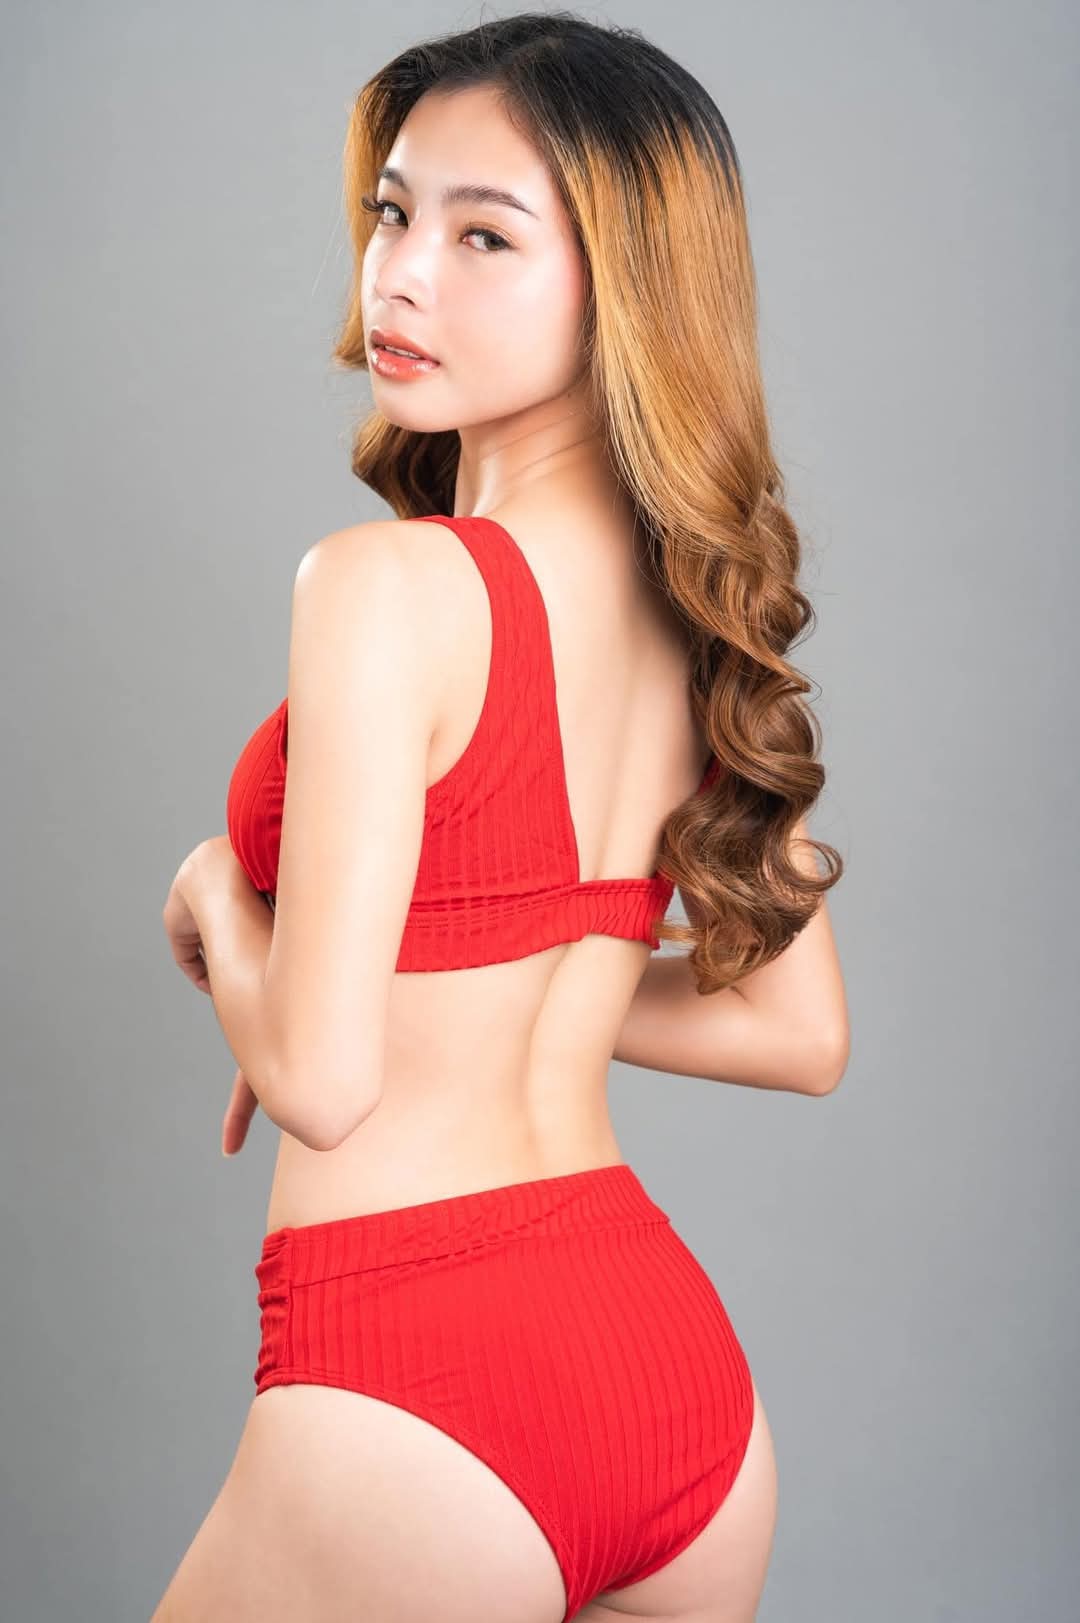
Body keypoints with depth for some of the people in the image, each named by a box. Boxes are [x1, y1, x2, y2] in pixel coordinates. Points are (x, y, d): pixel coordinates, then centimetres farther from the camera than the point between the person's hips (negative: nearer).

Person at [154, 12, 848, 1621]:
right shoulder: (712, 609, 5)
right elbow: (799, 1032, 13)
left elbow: (320, 1080, -19)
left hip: (417, 1387, -7)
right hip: (687, 1361, 7)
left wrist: (216, 901, 0)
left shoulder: (390, 583, -17)